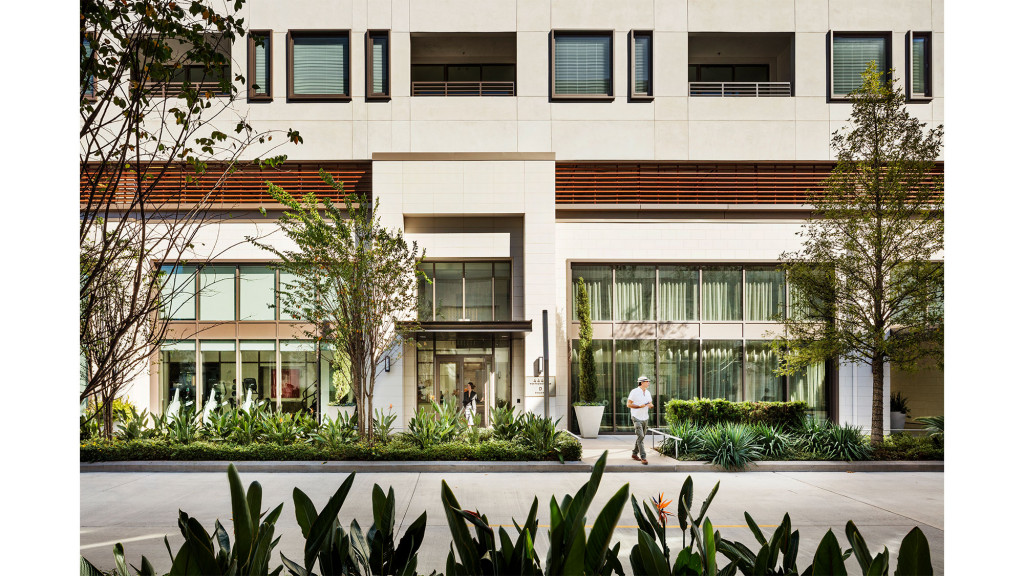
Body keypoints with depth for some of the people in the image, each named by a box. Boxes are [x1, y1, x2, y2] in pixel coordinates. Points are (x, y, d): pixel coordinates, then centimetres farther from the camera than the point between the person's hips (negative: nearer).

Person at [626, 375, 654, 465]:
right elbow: (628, 404, -11)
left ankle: (635, 453, 27)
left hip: (645, 418, 7)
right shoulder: (634, 392, -10)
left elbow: (651, 404, 17)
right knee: (640, 436, -15)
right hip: (637, 418, -7)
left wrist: (650, 405, -8)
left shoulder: (647, 393, 11)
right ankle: (643, 457, -18)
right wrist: (639, 406, -20)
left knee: (642, 436, 12)